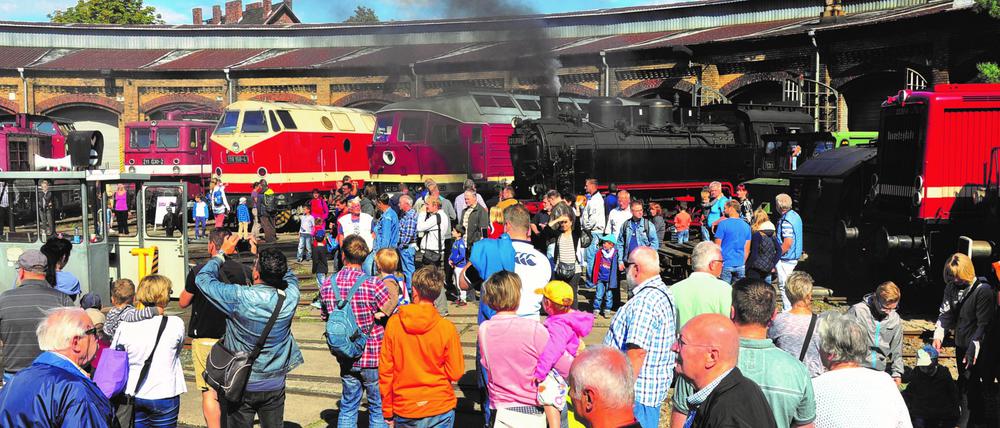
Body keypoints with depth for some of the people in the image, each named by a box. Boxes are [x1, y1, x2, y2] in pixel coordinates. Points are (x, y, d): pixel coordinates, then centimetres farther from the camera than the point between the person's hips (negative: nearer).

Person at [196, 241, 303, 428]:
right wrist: (259, 253, 12)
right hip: (275, 384, 3)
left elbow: (203, 278, -10)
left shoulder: (239, 297, -25)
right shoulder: (290, 297, -15)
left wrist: (222, 253, 4)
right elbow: (289, 275, 10)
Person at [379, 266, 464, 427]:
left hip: (404, 411, 1)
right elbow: (456, 373, -8)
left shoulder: (393, 323, -8)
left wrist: (387, 411, 6)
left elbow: (384, 371, -4)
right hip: (440, 409, -1)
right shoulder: (446, 328, -12)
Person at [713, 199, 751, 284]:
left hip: (726, 264, -5)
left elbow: (717, 246, -5)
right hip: (740, 265, 5)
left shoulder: (723, 224, -8)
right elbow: (747, 249, 12)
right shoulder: (746, 226, 8)